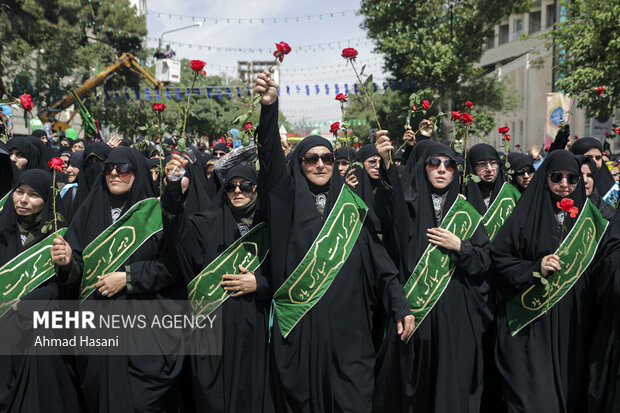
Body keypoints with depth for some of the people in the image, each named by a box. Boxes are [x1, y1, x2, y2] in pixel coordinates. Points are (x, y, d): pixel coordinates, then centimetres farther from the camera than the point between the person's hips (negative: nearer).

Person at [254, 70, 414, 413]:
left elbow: (378, 259, 7)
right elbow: (271, 158, -12)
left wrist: (400, 307, -4)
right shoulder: (288, 200, 5)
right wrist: (269, 107, -27)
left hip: (346, 324, 1)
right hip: (297, 323, -1)